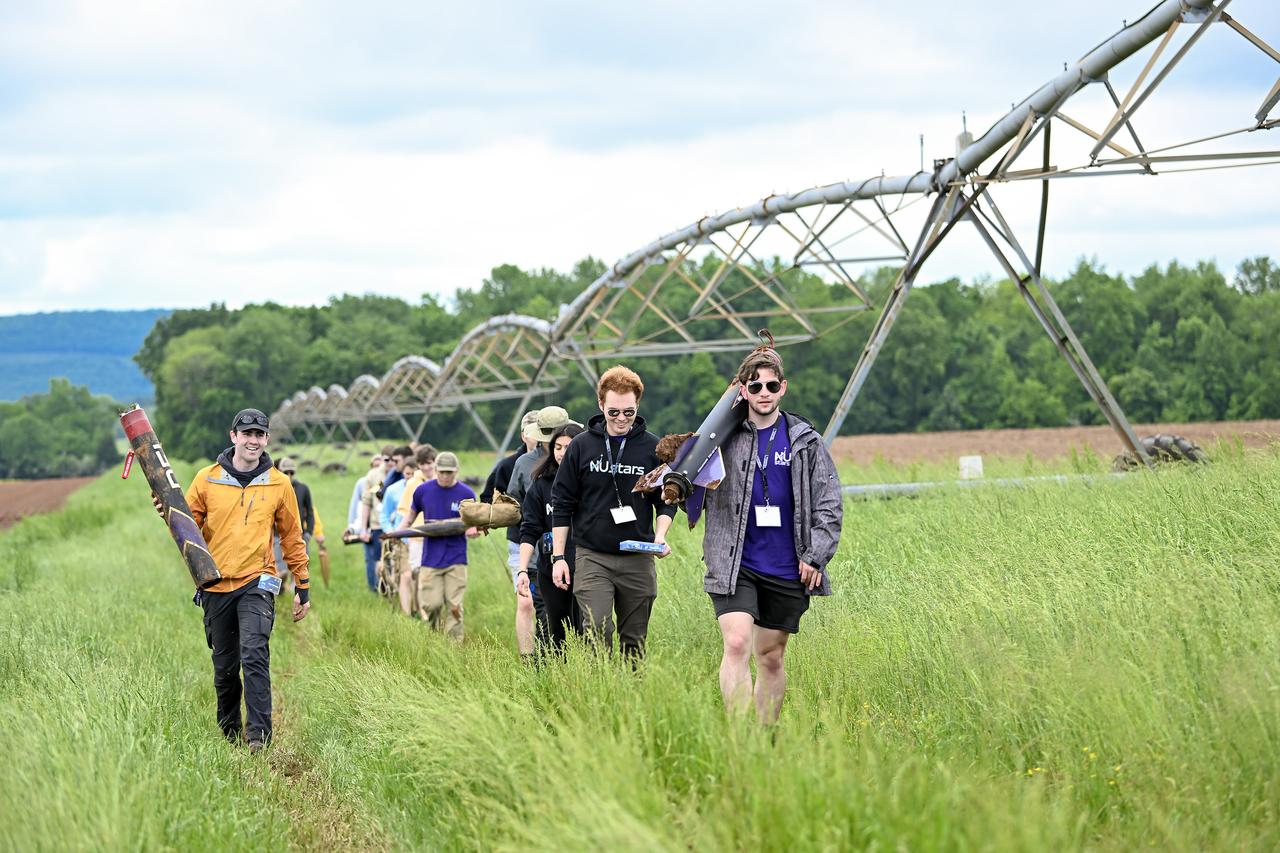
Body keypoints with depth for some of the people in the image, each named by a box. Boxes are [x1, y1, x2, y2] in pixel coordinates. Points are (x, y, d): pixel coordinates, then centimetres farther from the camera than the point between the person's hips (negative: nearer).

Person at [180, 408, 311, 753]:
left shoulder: (278, 484, 5)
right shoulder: (207, 479, 4)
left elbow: (292, 537, 12)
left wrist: (303, 587, 12)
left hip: (256, 584, -2)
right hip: (216, 587, 2)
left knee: (254, 657, -18)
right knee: (224, 667, 9)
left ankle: (259, 734, -18)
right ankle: (229, 734, 23)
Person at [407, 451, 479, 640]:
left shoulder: (466, 494, -1)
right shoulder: (423, 490, 3)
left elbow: (473, 524, 6)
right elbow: (412, 513, 18)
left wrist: (473, 531, -17)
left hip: (456, 559, -1)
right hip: (430, 558, 1)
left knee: (454, 606, -4)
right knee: (431, 604, -4)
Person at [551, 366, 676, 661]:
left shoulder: (653, 448, 3)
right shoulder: (581, 446, 2)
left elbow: (666, 501, 11)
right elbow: (562, 504, 6)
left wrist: (660, 536, -8)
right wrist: (558, 556, 1)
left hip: (638, 559, 1)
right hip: (592, 558, -1)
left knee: (634, 641, 7)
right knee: (597, 631, -16)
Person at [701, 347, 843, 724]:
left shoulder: (805, 441, 4)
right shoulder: (723, 437, 2)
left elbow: (830, 503, 6)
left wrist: (816, 556, -2)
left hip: (787, 570, 2)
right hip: (734, 565, -2)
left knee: (771, 657, 10)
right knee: (737, 644, -18)